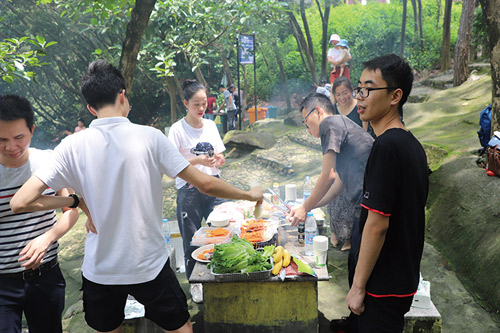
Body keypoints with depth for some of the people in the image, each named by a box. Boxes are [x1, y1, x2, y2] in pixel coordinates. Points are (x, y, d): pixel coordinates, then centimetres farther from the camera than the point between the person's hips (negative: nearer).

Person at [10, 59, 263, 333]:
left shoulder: (73, 145, -9)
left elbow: (20, 202, -14)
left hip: (99, 270, 2)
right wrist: (249, 195, 5)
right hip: (150, 266, -1)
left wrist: (74, 200, 1)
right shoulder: (149, 137, -12)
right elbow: (205, 184, -10)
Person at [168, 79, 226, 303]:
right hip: (190, 190, -4)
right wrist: (197, 160, -23)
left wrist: (219, 159, -10)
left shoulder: (210, 125, 7)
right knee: (192, 238, 4)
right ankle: (194, 283, 22)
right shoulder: (178, 129, -8)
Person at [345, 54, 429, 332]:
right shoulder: (414, 145, 8)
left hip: (384, 285, -9)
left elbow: (377, 224, -23)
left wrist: (358, 287, -15)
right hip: (406, 277, 9)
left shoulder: (386, 146, -21)